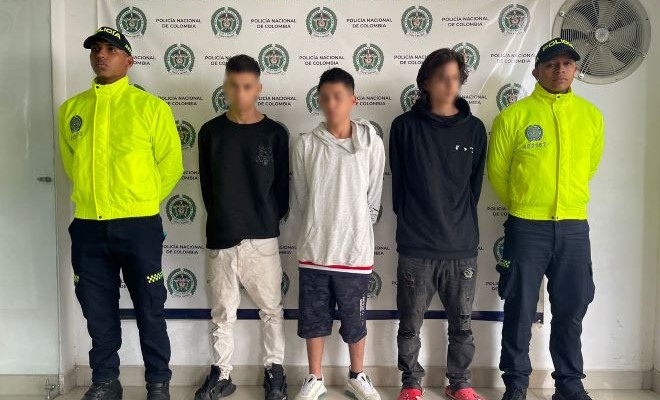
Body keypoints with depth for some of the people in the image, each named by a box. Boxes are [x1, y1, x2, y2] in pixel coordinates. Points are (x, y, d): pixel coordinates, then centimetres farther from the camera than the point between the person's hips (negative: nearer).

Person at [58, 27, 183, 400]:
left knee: (150, 309, 7)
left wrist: (141, 201, 5)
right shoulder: (71, 108, 7)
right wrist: (95, 197, 15)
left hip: (138, 226, -3)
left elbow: (170, 164, 0)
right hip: (88, 227, 4)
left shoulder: (151, 106, -5)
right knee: (98, 311, 13)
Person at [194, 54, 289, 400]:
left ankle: (274, 370, 24)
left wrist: (267, 222, 0)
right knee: (222, 312, 11)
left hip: (262, 237, -1)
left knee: (271, 309, 9)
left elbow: (282, 186, 3)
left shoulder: (275, 133, 0)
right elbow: (207, 185, 7)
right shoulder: (211, 132, 4)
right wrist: (223, 220, 5)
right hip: (220, 238, 1)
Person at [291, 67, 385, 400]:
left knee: (355, 320, 13)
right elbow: (300, 198, 4)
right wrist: (317, 229, 7)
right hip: (314, 249, 1)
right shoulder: (305, 144, -3)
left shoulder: (371, 143, -5)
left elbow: (373, 198, 2)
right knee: (313, 319, 12)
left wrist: (354, 230, 6)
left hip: (355, 250, -1)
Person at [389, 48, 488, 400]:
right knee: (410, 324, 9)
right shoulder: (405, 126, -1)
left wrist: (461, 222, 9)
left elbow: (475, 184, 11)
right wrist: (411, 221, 4)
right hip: (416, 246, -2)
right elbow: (398, 182, 4)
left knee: (462, 324, 13)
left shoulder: (474, 128, 5)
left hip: (462, 246, 2)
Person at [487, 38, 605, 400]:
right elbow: (497, 171, 4)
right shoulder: (513, 116, -5)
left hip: (574, 227, 3)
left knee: (571, 309, 10)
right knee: (520, 308, 5)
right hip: (526, 227, -3)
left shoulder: (591, 115, 5)